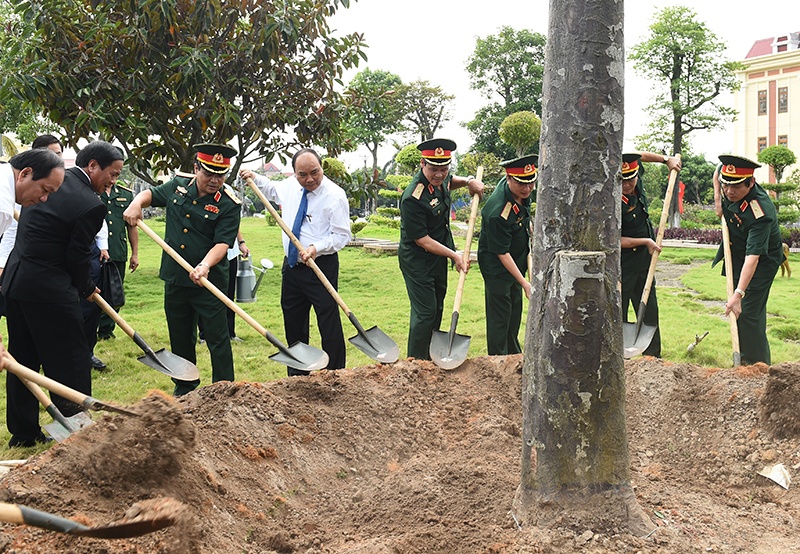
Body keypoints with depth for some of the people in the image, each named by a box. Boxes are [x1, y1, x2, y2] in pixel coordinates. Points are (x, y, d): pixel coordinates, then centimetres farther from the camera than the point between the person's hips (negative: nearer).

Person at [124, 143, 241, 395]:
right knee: (180, 338, 17)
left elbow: (222, 243, -19)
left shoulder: (228, 205, -12)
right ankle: (185, 388, 32)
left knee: (217, 337, -1)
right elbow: (151, 194, 20)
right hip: (174, 278, 5)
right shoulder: (178, 185, 3)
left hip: (209, 282, -5)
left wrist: (205, 266, -36)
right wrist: (136, 203, -2)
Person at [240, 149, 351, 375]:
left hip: (321, 266, -7)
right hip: (292, 265, 7)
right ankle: (297, 375, 28)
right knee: (293, 322, 15)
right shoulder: (290, 186, 5)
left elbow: (342, 235, -16)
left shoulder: (335, 195, -15)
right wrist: (255, 178, 17)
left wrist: (317, 248, -29)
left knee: (329, 322, -8)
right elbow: (272, 189, 31)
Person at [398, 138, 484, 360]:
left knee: (436, 310, 18)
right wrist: (454, 255, -23)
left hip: (438, 257, 9)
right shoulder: (412, 198, -30)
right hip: (417, 261, -9)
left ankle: (430, 359, 32)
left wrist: (467, 181, 3)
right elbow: (422, 240, -24)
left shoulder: (441, 178, -5)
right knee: (425, 313, -7)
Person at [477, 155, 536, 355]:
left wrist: (528, 228, 13)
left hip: (517, 261, 9)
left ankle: (514, 355, 32)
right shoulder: (498, 212, -35)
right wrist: (524, 283, -27)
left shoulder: (522, 193, -11)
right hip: (496, 266, -9)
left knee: (515, 309, 18)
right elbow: (502, 253, -29)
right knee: (500, 315, -4)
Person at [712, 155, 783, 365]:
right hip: (736, 253, 8)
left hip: (763, 262, -8)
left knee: (747, 313, -13)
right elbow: (718, 171, 12)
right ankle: (745, 358, 29)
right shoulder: (727, 182, -16)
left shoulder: (760, 212, -37)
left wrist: (738, 294, -47)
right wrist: (719, 203, -1)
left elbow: (752, 257, -42)